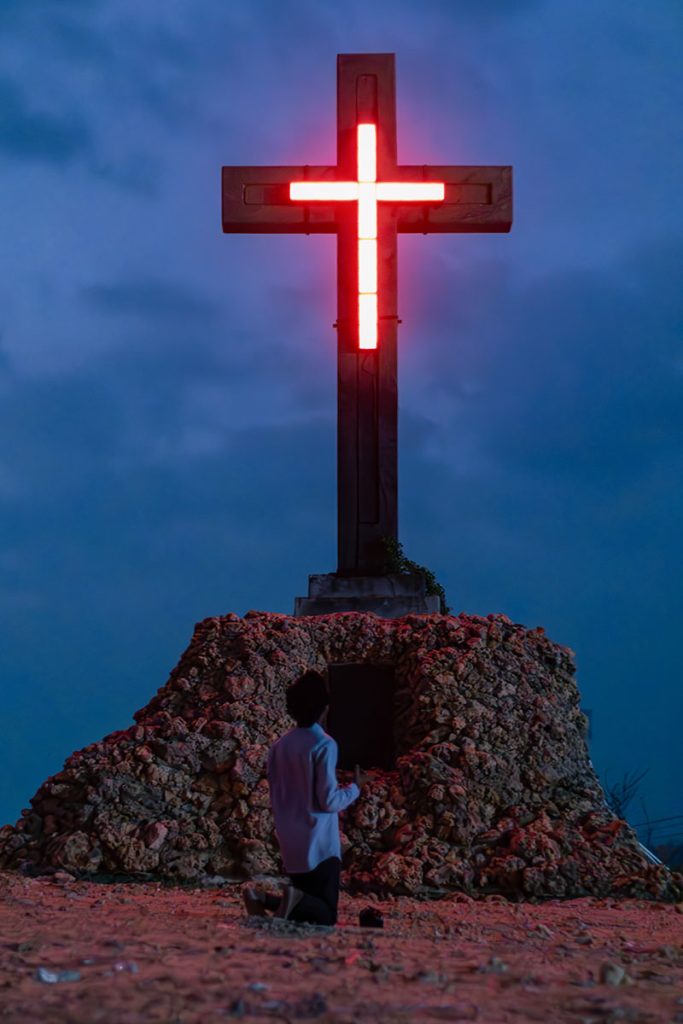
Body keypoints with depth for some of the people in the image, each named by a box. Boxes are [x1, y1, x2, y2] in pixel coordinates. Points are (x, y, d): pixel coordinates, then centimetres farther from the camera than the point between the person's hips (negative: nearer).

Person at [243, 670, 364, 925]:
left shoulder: (280, 745, 6)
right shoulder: (324, 745, -13)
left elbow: (275, 797, 11)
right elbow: (329, 800, -14)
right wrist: (355, 788, 3)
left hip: (291, 845, 6)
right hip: (319, 845, -6)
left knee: (303, 911, 17)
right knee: (325, 914, 1)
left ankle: (264, 900, -11)